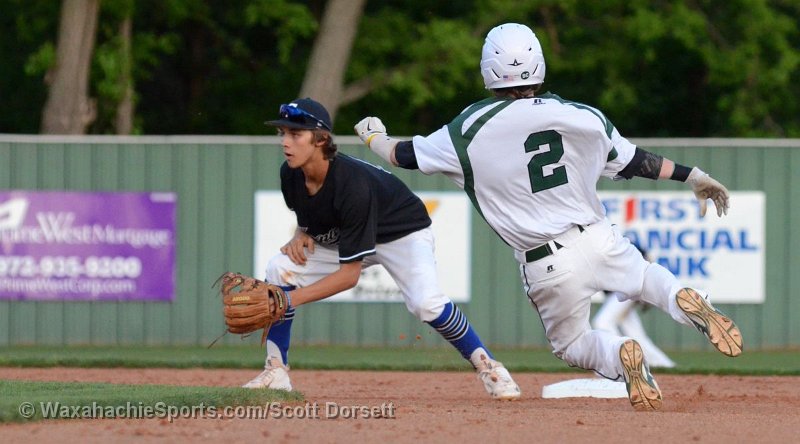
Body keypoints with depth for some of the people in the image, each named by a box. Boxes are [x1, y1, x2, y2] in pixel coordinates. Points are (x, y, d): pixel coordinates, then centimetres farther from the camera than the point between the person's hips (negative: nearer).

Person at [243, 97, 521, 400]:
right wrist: (301, 235, -16)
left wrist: (292, 299, -39)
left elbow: (349, 274, -36)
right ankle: (276, 373, -9)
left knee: (426, 302, -32)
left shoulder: (352, 184, -39)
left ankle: (487, 366, -10)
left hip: (402, 231, -7)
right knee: (279, 268, -16)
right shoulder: (291, 175, -19)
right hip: (337, 238, 7)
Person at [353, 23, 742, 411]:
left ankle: (620, 355, -15)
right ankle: (685, 300, -9)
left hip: (547, 267, -2)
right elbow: (635, 162, 9)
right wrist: (692, 176, 21)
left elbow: (404, 155, 7)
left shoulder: (469, 130, -6)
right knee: (647, 277, 29)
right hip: (600, 242, 2)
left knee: (571, 343, 21)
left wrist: (373, 136, 28)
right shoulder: (582, 117, 0)